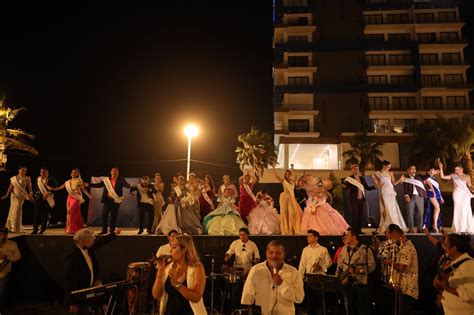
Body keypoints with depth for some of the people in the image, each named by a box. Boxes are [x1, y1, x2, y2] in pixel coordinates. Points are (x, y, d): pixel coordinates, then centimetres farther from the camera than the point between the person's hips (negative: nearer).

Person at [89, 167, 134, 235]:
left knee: (114, 216, 5)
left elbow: (126, 184, -15)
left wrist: (130, 185, -38)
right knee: (104, 214, 3)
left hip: (116, 200, -2)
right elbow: (99, 185, 8)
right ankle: (104, 230, 16)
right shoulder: (106, 179, 7)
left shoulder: (121, 179, 0)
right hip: (107, 200, 2)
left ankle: (112, 230, 16)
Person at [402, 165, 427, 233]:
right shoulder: (406, 178, 8)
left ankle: (420, 228, 6)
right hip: (410, 197, -3)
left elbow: (422, 186, 14)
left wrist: (424, 195, 1)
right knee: (410, 213, -5)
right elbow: (405, 188, -1)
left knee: (420, 213, 0)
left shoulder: (419, 177, 19)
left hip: (419, 196, 3)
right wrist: (406, 196, -14)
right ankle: (411, 228, -1)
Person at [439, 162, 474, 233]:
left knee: (466, 210, -6)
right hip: (457, 194, 0)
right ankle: (460, 228, 0)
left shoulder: (467, 176, 9)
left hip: (465, 194, 0)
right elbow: (442, 176, 6)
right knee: (458, 210, -2)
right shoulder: (453, 176, 9)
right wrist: (441, 168, -1)